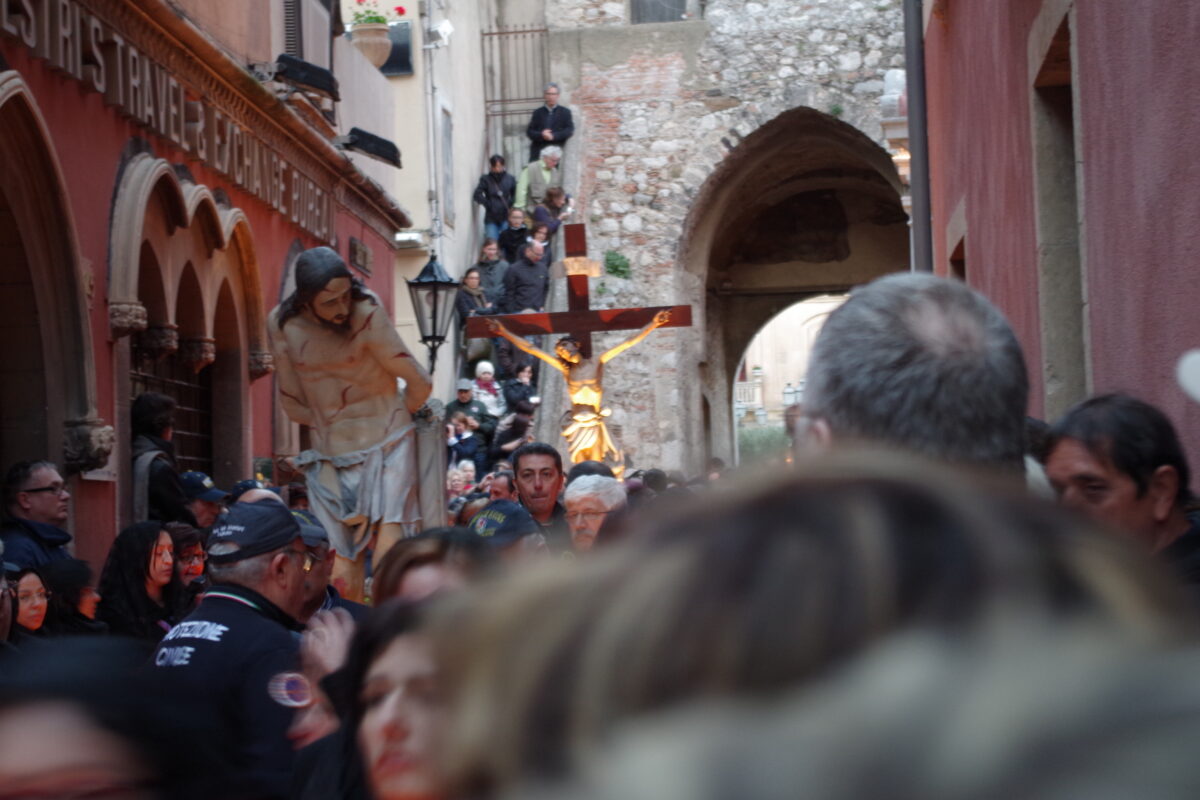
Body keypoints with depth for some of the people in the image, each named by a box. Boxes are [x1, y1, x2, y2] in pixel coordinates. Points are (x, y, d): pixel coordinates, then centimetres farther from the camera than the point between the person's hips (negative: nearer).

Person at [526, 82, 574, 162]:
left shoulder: (565, 112, 9)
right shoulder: (537, 113, 13)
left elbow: (570, 130, -2)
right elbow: (529, 132, 5)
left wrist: (553, 136, -15)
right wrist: (541, 135, -15)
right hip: (538, 152, 2)